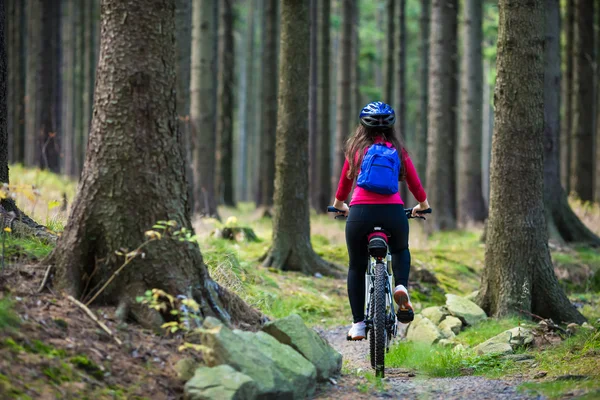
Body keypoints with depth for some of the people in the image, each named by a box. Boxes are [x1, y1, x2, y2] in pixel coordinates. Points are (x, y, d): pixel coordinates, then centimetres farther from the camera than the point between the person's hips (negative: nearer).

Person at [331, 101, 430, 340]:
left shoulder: (356, 148, 12)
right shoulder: (398, 150, 12)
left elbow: (345, 180, 26)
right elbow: (414, 182, 20)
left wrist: (339, 204, 45)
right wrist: (422, 205, 40)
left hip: (361, 212, -1)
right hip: (393, 212, 1)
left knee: (357, 267, 17)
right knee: (400, 251, 32)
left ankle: (358, 324, 11)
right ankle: (401, 287, 3)